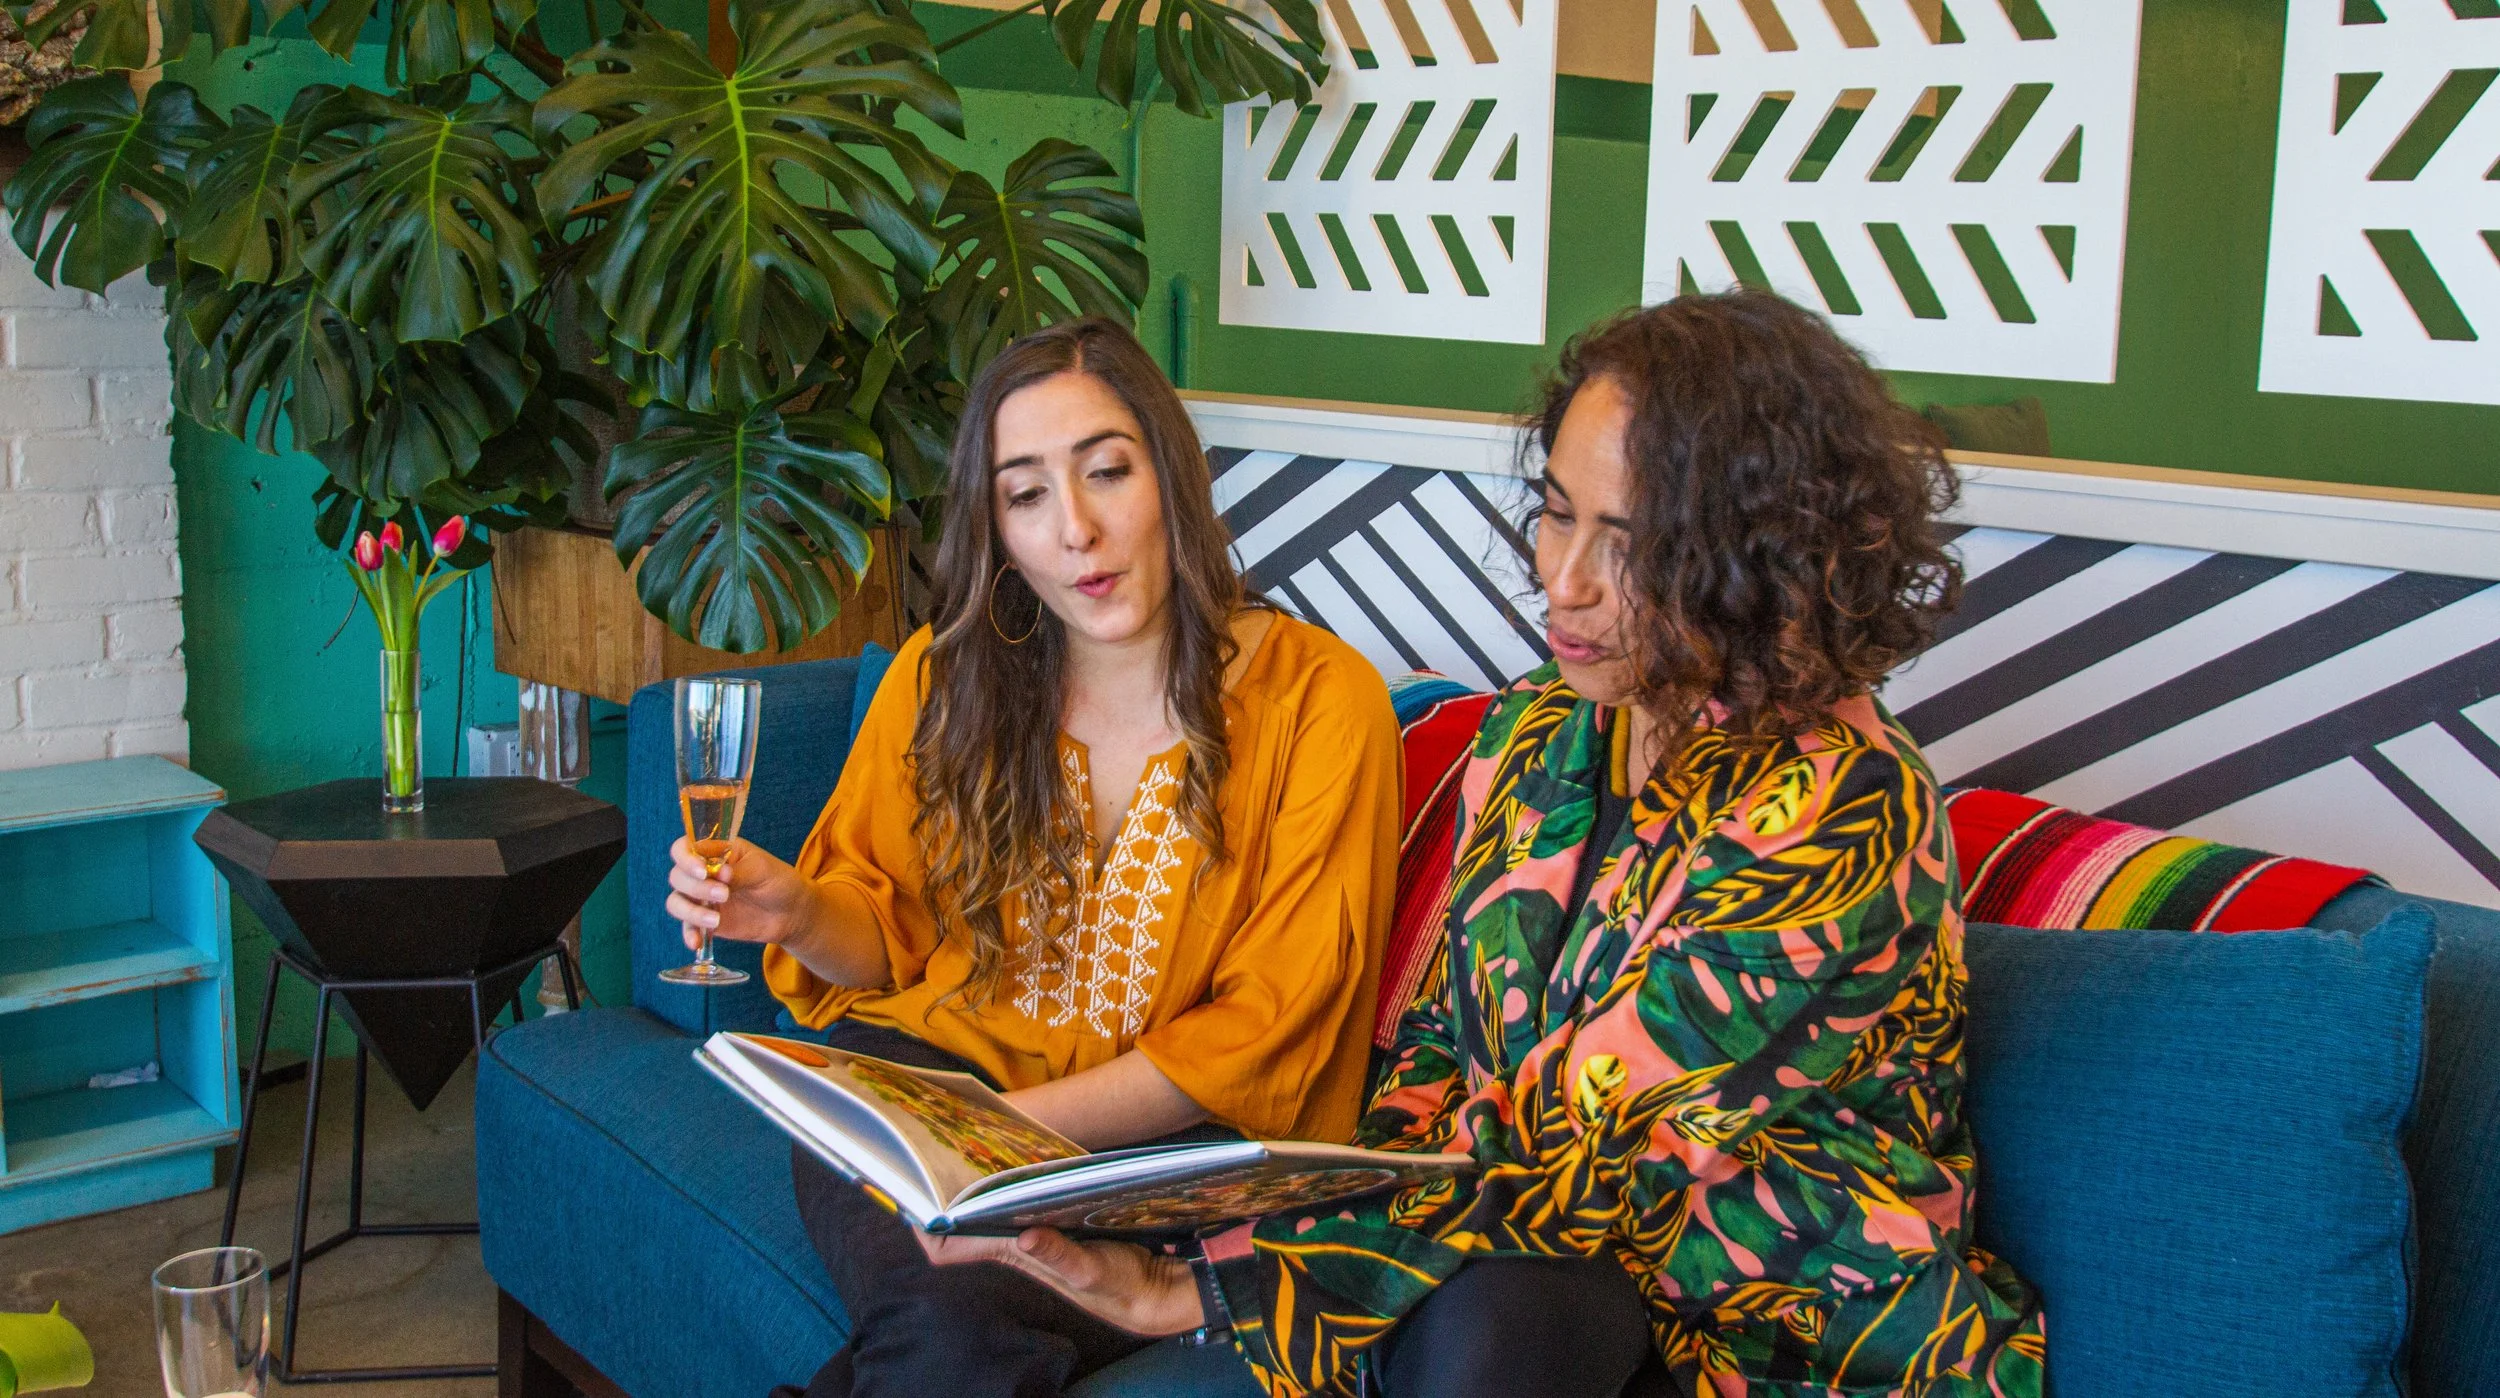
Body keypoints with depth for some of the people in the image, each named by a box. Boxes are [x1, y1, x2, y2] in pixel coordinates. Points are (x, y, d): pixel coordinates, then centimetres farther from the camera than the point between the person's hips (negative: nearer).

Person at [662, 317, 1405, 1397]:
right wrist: (800, 914, -9)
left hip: (1164, 1148, -1)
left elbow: (1261, 1038, -8)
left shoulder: (1320, 699, -7)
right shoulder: (945, 678, 5)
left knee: (967, 1308, -31)